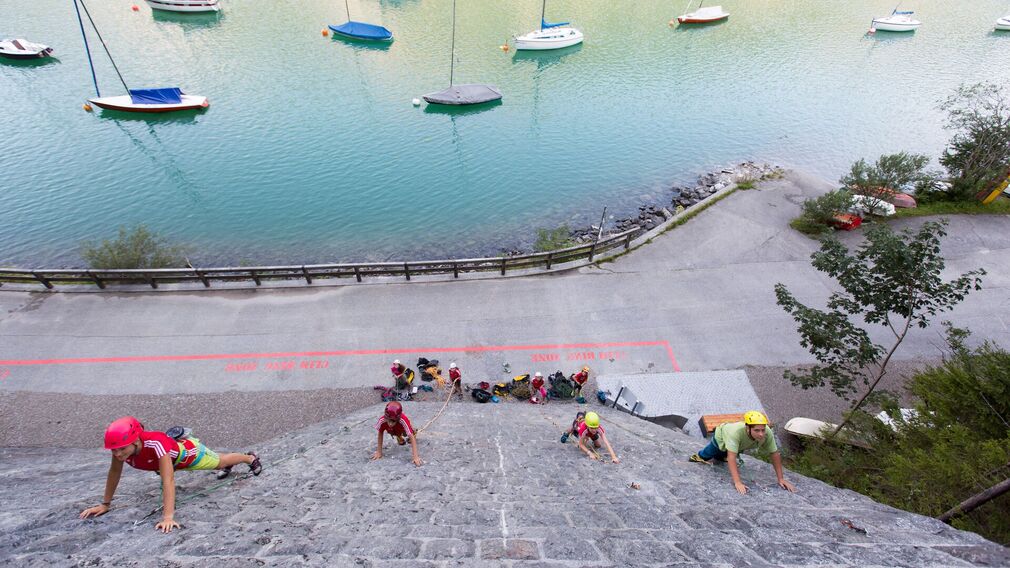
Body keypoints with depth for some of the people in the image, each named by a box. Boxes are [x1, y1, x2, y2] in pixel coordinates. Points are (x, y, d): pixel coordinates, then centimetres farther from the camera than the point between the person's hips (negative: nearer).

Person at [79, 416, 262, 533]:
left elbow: (168, 480, -52)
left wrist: (168, 517, -56)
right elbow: (114, 473, -11)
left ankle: (251, 458, 52)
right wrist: (105, 504, -4)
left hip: (188, 451, -6)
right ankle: (227, 468, 68)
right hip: (174, 459, 6)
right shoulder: (121, 446, -31)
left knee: (220, 463, 23)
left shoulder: (155, 443, -49)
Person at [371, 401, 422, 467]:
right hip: (393, 431, 0)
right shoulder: (382, 420, -43)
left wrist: (416, 457, -52)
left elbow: (411, 437, -47)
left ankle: (404, 434, 22)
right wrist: (379, 452, -22)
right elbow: (380, 434, -24)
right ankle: (399, 437, 31)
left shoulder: (403, 420, -48)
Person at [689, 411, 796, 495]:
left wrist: (781, 479, -25)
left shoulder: (768, 433, -40)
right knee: (706, 456, 22)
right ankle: (698, 456, 55)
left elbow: (775, 454, -26)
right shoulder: (736, 432, -52)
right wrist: (737, 482, -58)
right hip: (722, 435, -3)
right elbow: (731, 457, -53)